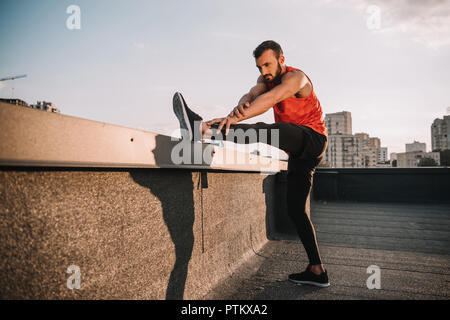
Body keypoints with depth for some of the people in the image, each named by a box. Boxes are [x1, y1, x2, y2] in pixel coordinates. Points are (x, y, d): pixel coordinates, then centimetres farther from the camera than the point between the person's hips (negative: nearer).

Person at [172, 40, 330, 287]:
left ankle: (203, 129, -48)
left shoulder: (296, 77, -13)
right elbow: (254, 93, -12)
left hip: (313, 139, -8)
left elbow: (270, 98, -33)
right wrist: (241, 105, -37)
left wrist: (234, 119, -46)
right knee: (296, 210, 5)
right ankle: (317, 271, 10)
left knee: (267, 130, -35)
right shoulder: (266, 78, 10)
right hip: (298, 151, 8)